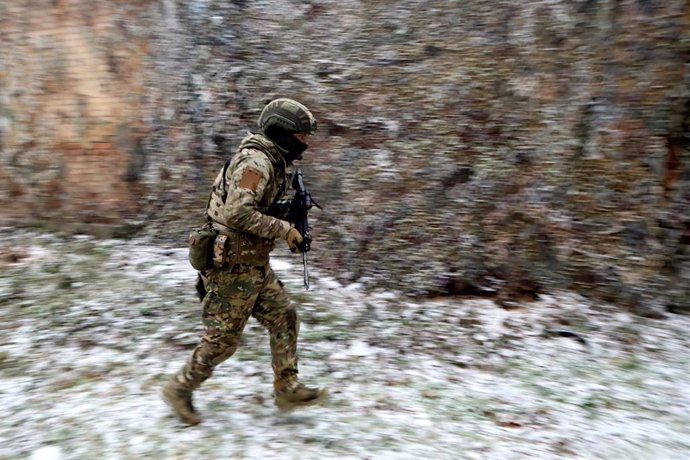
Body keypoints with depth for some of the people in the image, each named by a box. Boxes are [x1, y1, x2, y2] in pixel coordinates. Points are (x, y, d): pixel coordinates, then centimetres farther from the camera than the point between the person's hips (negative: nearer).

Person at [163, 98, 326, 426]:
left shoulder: (269, 162, 13)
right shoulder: (256, 161, -19)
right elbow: (237, 213, -29)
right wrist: (284, 229, -22)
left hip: (254, 264, 10)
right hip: (234, 265, -10)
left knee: (284, 318, 10)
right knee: (223, 338, 3)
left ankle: (287, 389, 19)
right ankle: (180, 389, 22)